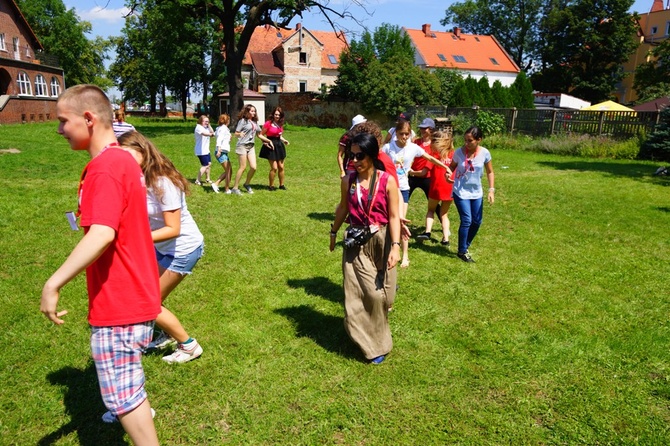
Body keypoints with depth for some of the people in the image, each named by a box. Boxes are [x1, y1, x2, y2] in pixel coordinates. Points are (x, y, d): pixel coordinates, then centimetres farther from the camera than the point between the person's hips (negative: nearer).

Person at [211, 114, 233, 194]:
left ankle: (216, 184, 11)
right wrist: (219, 149, -32)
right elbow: (219, 139, -21)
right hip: (221, 153, -10)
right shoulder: (223, 128, -10)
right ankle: (227, 189, 3)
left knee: (229, 171, 12)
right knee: (228, 171, -5)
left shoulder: (220, 128, 19)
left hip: (224, 153, 10)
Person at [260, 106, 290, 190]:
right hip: (271, 146, -6)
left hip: (279, 145, 6)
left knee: (281, 167, 10)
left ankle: (281, 185, 24)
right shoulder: (268, 123, -11)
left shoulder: (280, 124, 8)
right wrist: (265, 142, -20)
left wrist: (284, 140, 4)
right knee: (274, 168, -7)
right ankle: (271, 186, 9)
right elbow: (261, 135, -7)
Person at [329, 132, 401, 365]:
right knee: (358, 292, 0)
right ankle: (373, 344, 18)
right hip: (356, 243, 2)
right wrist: (333, 232, 21)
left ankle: (377, 340, 36)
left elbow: (394, 216, -11)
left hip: (380, 242, -2)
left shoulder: (387, 182, -11)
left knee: (379, 293, 9)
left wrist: (395, 246, -19)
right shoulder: (348, 181, -2)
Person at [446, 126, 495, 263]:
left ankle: (465, 246, 30)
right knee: (466, 221, -8)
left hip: (476, 193, 3)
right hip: (461, 192, -3)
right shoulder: (459, 152, -13)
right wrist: (448, 172, -21)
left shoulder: (485, 153, -9)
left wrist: (491, 190, -4)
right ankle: (462, 252, 9)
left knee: (477, 222, 8)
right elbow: (452, 166, 3)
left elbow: (490, 172, 3)